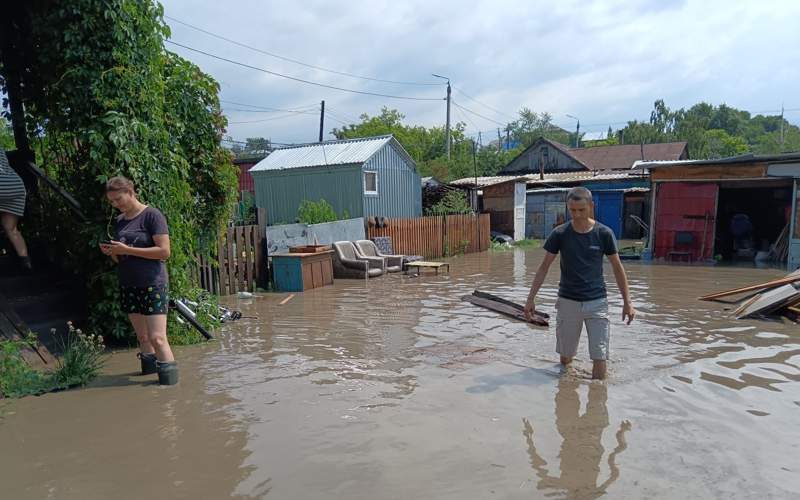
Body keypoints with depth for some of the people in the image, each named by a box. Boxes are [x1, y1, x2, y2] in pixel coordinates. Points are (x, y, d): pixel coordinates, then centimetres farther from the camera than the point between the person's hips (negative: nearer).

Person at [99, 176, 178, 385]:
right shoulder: (120, 221, 14)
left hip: (152, 284, -7)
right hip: (128, 286, 7)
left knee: (157, 337, -11)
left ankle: (169, 376, -6)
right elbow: (120, 260, 20)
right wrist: (111, 252, -3)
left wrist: (127, 249, -16)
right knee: (142, 336, 9)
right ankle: (150, 366, 19)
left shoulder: (152, 215, -7)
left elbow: (164, 251, -15)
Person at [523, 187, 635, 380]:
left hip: (596, 301, 0)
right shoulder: (560, 234, -6)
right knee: (565, 357, 10)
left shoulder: (604, 233, -6)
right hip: (568, 301, 1)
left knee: (599, 357, -4)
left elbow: (617, 267, 4)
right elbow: (544, 267, 0)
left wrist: (627, 302, 3)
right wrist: (531, 299, -3)